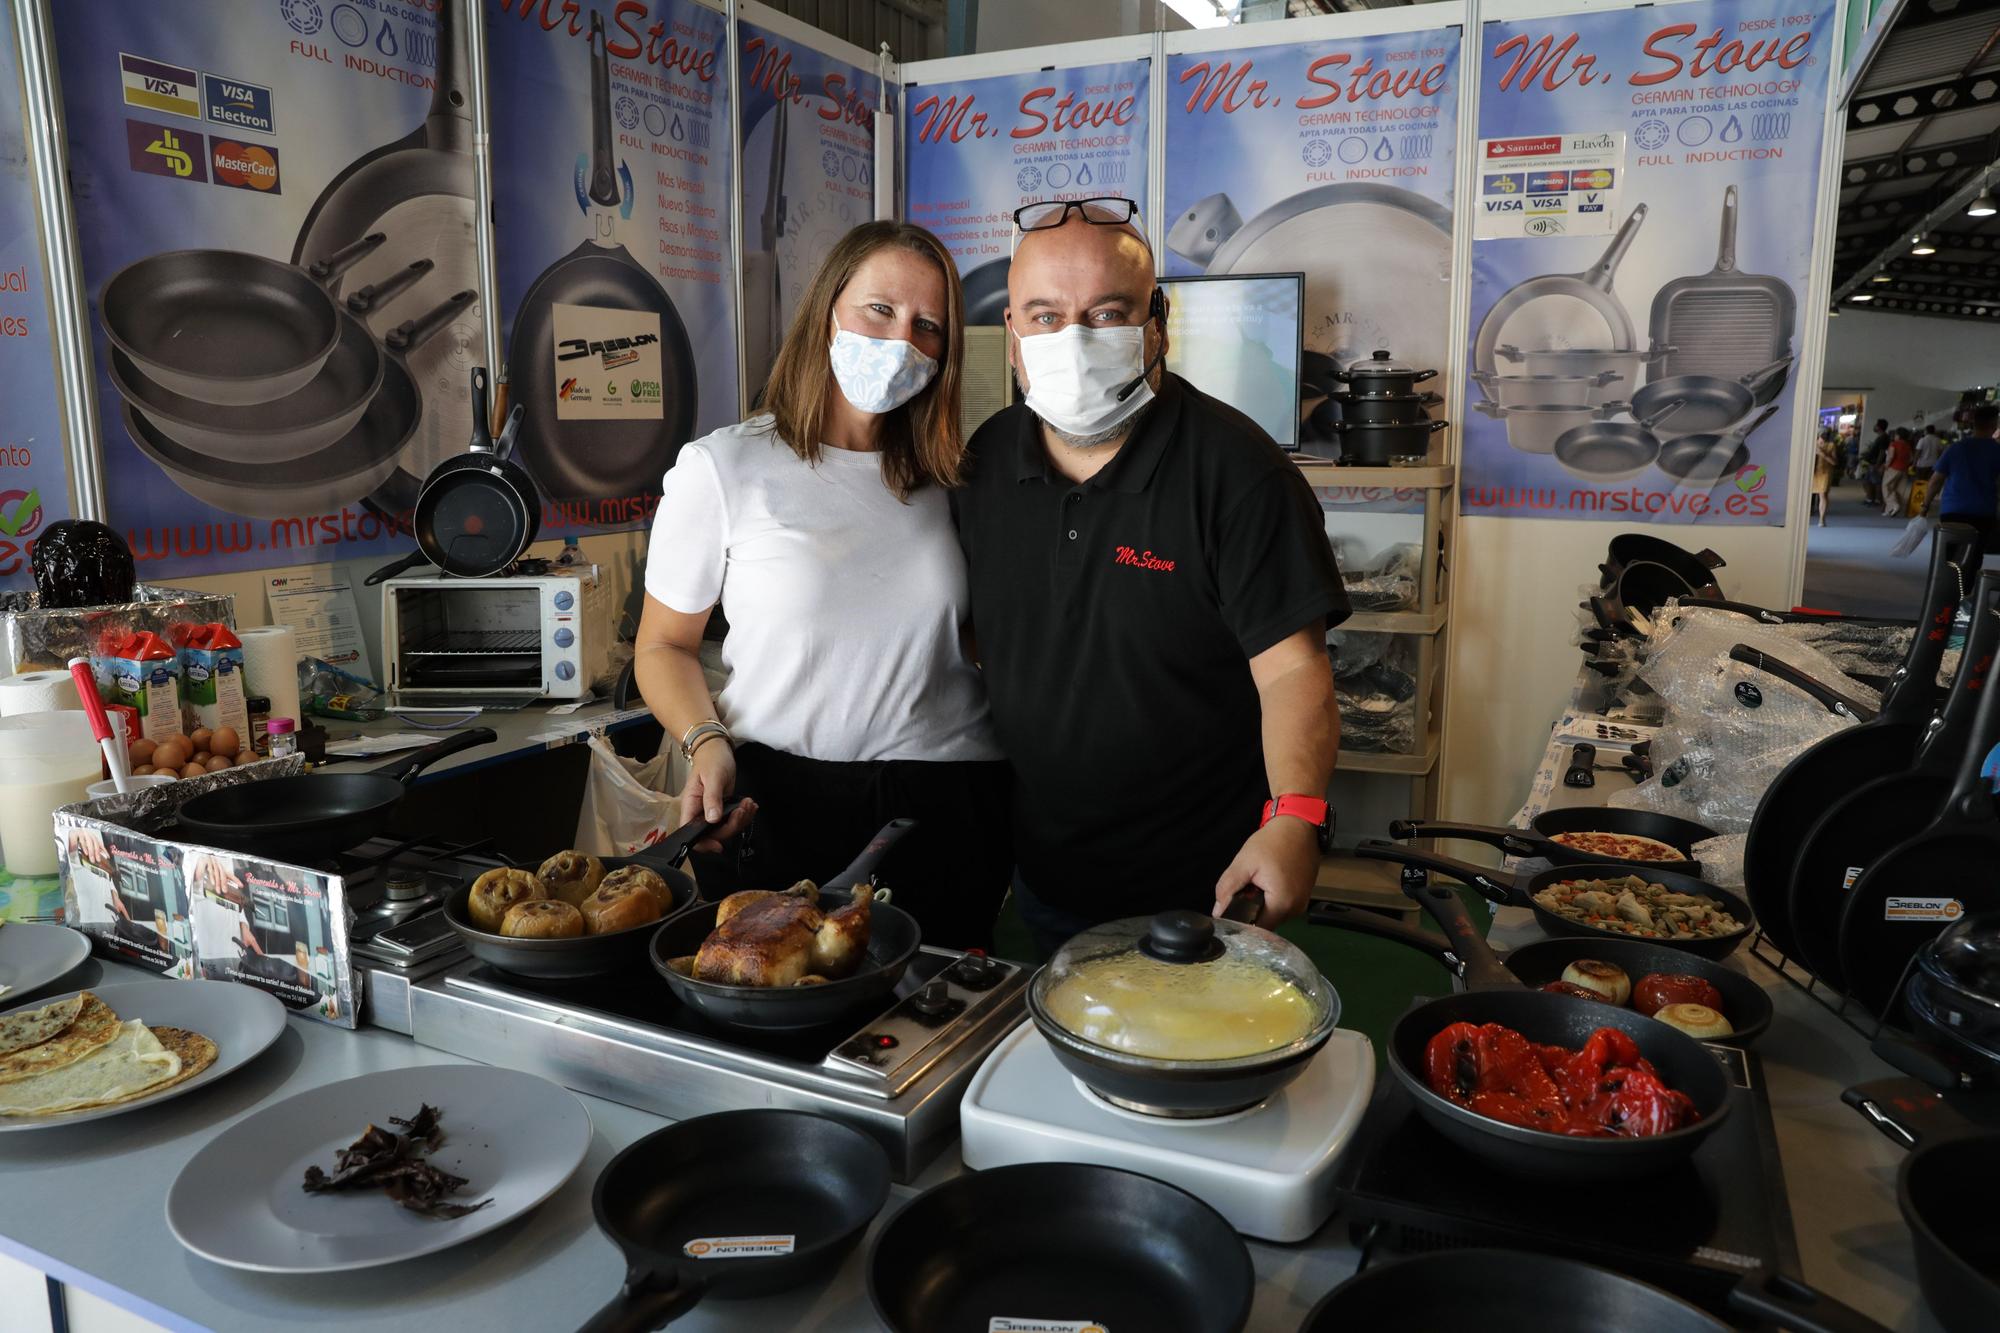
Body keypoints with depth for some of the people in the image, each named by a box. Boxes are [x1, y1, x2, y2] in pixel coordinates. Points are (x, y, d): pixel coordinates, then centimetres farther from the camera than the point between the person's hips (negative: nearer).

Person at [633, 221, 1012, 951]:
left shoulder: (947, 476, 7)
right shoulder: (721, 467, -4)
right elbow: (664, 646, 2)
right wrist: (707, 745, -15)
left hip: (944, 807, 3)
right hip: (770, 802, -2)